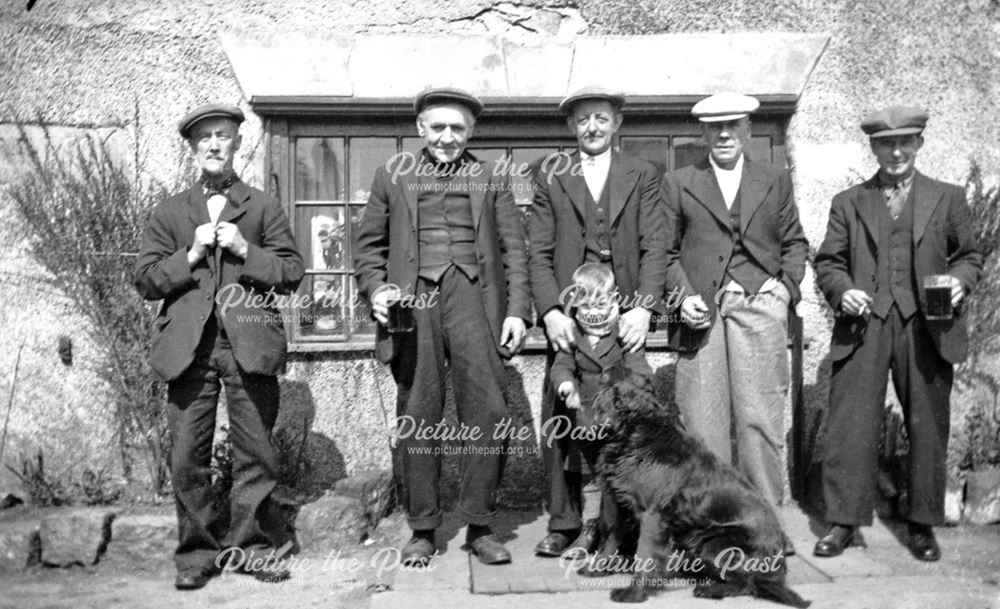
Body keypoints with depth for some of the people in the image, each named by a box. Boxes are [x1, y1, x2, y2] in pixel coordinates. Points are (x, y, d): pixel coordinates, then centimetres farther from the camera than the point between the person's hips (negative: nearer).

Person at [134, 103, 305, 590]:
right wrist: (190, 255, -5)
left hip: (250, 344, -1)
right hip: (188, 347, 1)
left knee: (255, 452, 2)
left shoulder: (263, 207, 13)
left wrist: (246, 250, -7)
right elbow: (145, 280, 9)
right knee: (188, 456, 2)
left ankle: (253, 545, 16)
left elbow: (292, 274, 5)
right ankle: (197, 552, 15)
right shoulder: (169, 212, 17)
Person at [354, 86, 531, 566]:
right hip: (412, 298, 0)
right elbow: (369, 243, 15)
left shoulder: (491, 178, 17)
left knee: (488, 411, -7)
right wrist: (376, 289, -3)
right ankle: (422, 530, 12)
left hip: (473, 294, 0)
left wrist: (517, 310, -1)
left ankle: (478, 526, 6)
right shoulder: (393, 175, 17)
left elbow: (513, 248, 10)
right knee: (417, 416, 1)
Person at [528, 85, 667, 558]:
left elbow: (654, 248, 3)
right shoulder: (551, 177, 11)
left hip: (624, 313, 0)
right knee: (560, 420, -1)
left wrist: (643, 308, -10)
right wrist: (551, 311, -9)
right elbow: (538, 253, 4)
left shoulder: (641, 176, 12)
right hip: (567, 313, 0)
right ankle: (564, 522, 10)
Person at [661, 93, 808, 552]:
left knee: (759, 418, -2)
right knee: (702, 422, -1)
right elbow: (667, 252, 9)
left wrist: (786, 284, 1)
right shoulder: (678, 184, 13)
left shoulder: (775, 181, 18)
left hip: (759, 307, 1)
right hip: (700, 310, 0)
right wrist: (683, 295, -6)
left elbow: (794, 243, 19)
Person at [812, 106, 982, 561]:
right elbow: (827, 262, 11)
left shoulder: (948, 199, 13)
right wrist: (842, 290, -9)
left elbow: (969, 255, 15)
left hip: (926, 327, 0)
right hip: (863, 324, 0)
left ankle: (922, 525, 19)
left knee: (928, 426, 5)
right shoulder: (848, 203, 13)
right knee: (849, 425, -4)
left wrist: (959, 280, -6)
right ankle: (843, 522, 6)